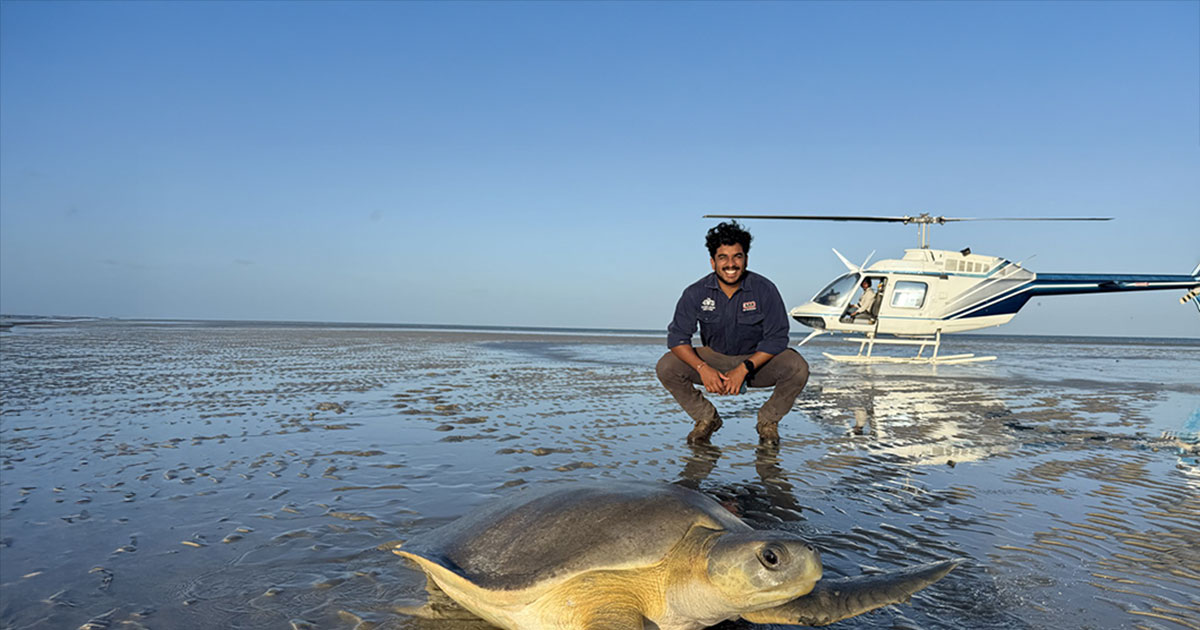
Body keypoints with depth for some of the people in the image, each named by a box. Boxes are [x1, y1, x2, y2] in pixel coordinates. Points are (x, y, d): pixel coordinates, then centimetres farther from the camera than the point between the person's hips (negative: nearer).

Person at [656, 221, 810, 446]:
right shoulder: (696, 293, -12)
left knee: (797, 368, -29)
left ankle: (768, 421, 0)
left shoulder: (764, 290, -15)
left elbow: (776, 339, -14)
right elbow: (677, 337, -12)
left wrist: (744, 369, -26)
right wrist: (702, 368, -28)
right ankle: (706, 418, 3)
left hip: (757, 360, -1)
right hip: (714, 358, 1)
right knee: (666, 367, -22)